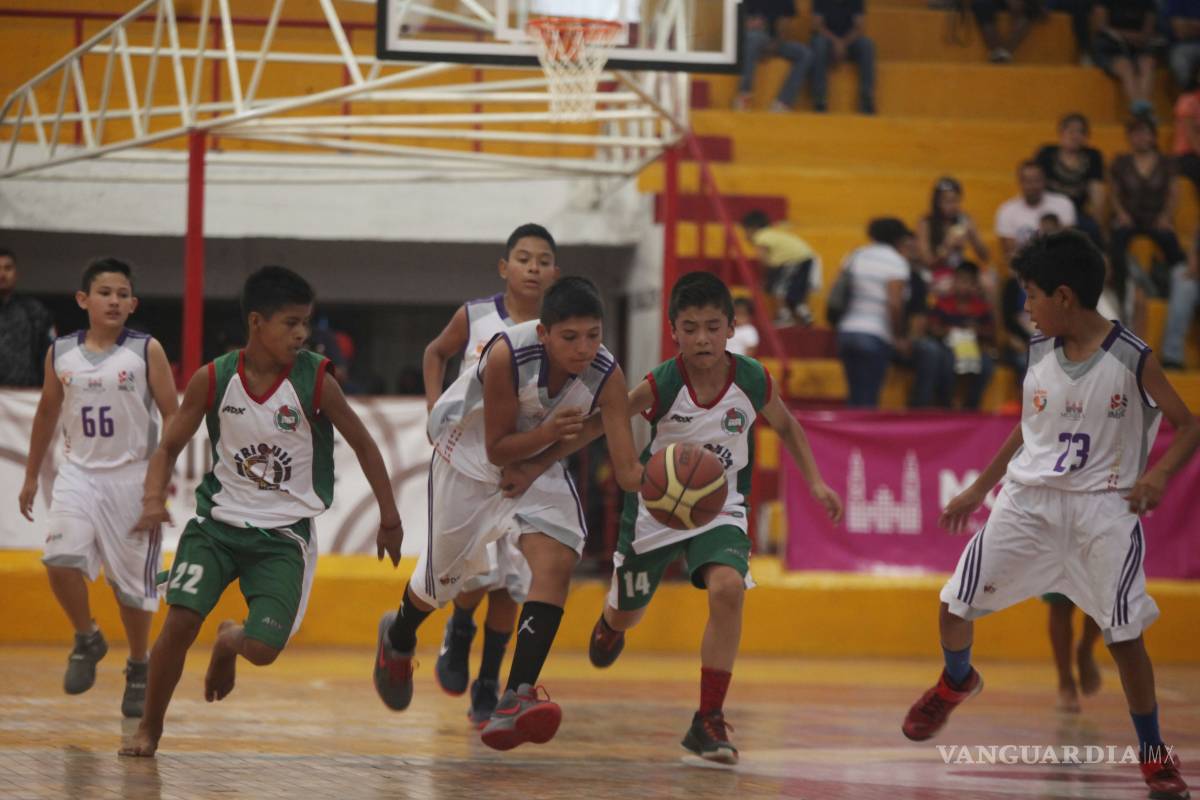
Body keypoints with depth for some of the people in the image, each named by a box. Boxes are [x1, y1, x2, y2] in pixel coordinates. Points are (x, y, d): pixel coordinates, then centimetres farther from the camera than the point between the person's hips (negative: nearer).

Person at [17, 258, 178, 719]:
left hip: (132, 478, -2)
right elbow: (47, 414, 16)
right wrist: (31, 477, 19)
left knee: (131, 579, 5)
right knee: (61, 560, -19)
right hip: (79, 474, 2)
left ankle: (138, 668, 26)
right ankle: (87, 640, 7)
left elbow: (172, 417, -5)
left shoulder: (147, 352, -6)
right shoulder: (60, 354, 3)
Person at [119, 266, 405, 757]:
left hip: (284, 535, -1)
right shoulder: (212, 380, -8)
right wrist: (153, 501, -17)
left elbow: (362, 444, 2)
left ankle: (229, 641, 26)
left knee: (263, 650, -14)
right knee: (180, 621, -18)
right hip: (219, 520, 1)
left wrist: (389, 518, 6)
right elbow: (170, 447, 2)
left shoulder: (315, 380, -12)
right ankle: (149, 729, 4)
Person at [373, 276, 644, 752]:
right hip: (471, 459, -2)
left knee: (557, 563, -22)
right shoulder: (507, 355, -35)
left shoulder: (606, 376, -27)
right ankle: (397, 640, 48)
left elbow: (627, 470, -29)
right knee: (441, 581, 12)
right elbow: (497, 449, -26)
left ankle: (516, 699, -25)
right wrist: (548, 432, -44)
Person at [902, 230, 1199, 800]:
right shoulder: (1039, 352, 4)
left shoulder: (1132, 358, -11)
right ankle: (956, 680, 34)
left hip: (1102, 505, -4)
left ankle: (1153, 754, 9)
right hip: (1029, 497, 4)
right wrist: (978, 490, 19)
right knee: (955, 600, 2)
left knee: (1124, 634, -6)